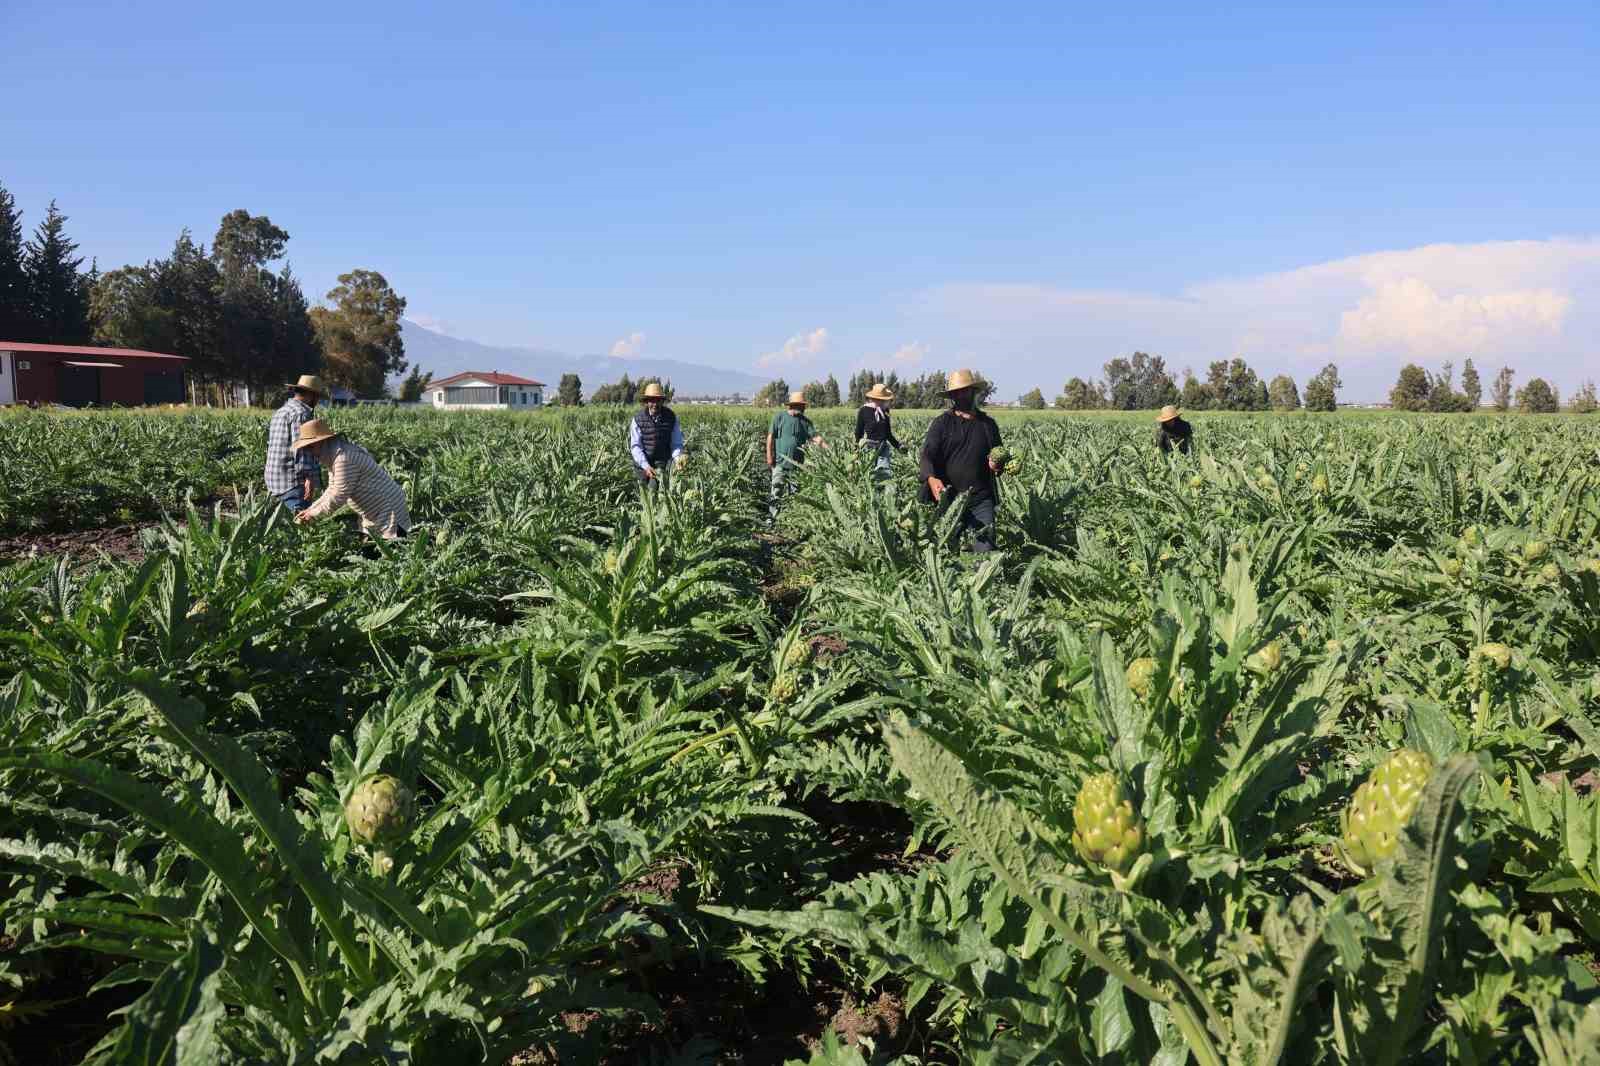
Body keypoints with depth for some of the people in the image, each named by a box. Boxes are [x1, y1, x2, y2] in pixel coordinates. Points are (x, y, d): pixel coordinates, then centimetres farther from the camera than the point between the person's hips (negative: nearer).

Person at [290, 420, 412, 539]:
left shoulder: (344, 458, -24)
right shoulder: (333, 456, 9)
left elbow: (339, 496, -23)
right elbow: (332, 491, 14)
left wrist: (313, 514, -11)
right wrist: (310, 510, 5)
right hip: (373, 517, 10)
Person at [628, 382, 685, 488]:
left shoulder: (671, 417, -6)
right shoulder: (638, 419, -10)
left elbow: (676, 443, -3)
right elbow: (636, 446, -13)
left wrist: (678, 458, -25)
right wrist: (646, 466, -28)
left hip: (662, 462, -1)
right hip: (642, 462, 1)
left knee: (654, 487, -19)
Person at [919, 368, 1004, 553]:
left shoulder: (988, 424, 13)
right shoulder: (942, 423, 5)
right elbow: (927, 455, -6)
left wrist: (996, 465, -6)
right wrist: (931, 478, -27)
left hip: (981, 499, 1)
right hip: (948, 498, -1)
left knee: (986, 548, -9)